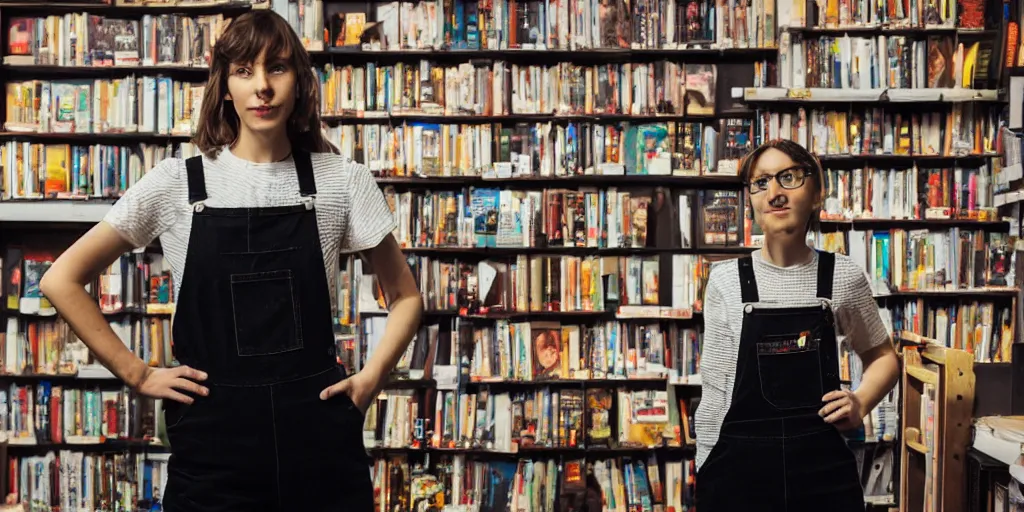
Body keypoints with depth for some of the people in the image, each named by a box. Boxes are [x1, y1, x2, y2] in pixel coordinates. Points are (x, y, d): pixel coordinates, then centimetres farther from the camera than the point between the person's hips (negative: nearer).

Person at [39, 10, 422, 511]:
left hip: (319, 433, 1)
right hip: (212, 437, 0)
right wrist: (138, 374, -1)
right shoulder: (175, 183, -2)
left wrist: (371, 377, -2)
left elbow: (405, 296, 10)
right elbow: (62, 280, 3)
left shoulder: (342, 180, 0)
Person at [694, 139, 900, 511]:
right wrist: (707, 473, -3)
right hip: (739, 466, -1)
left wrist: (860, 404, -2)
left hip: (823, 465, 1)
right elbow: (715, 388, 0)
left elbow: (882, 356, 16)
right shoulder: (725, 280, -2)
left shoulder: (844, 277, 1)